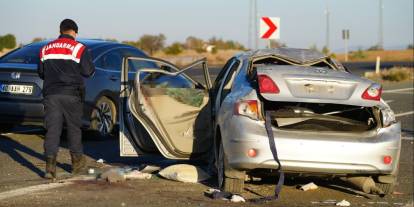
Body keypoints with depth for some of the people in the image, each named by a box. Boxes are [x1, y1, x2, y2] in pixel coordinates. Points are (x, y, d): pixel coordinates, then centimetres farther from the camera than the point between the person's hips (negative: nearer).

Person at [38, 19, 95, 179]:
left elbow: (41, 73, 15)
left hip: (51, 94, 2)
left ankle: (50, 166, -13)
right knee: (74, 129, 12)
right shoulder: (79, 48, -4)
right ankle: (77, 163, 23)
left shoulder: (45, 49, 10)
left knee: (52, 129, -2)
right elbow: (88, 71, -5)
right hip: (71, 95, -2)